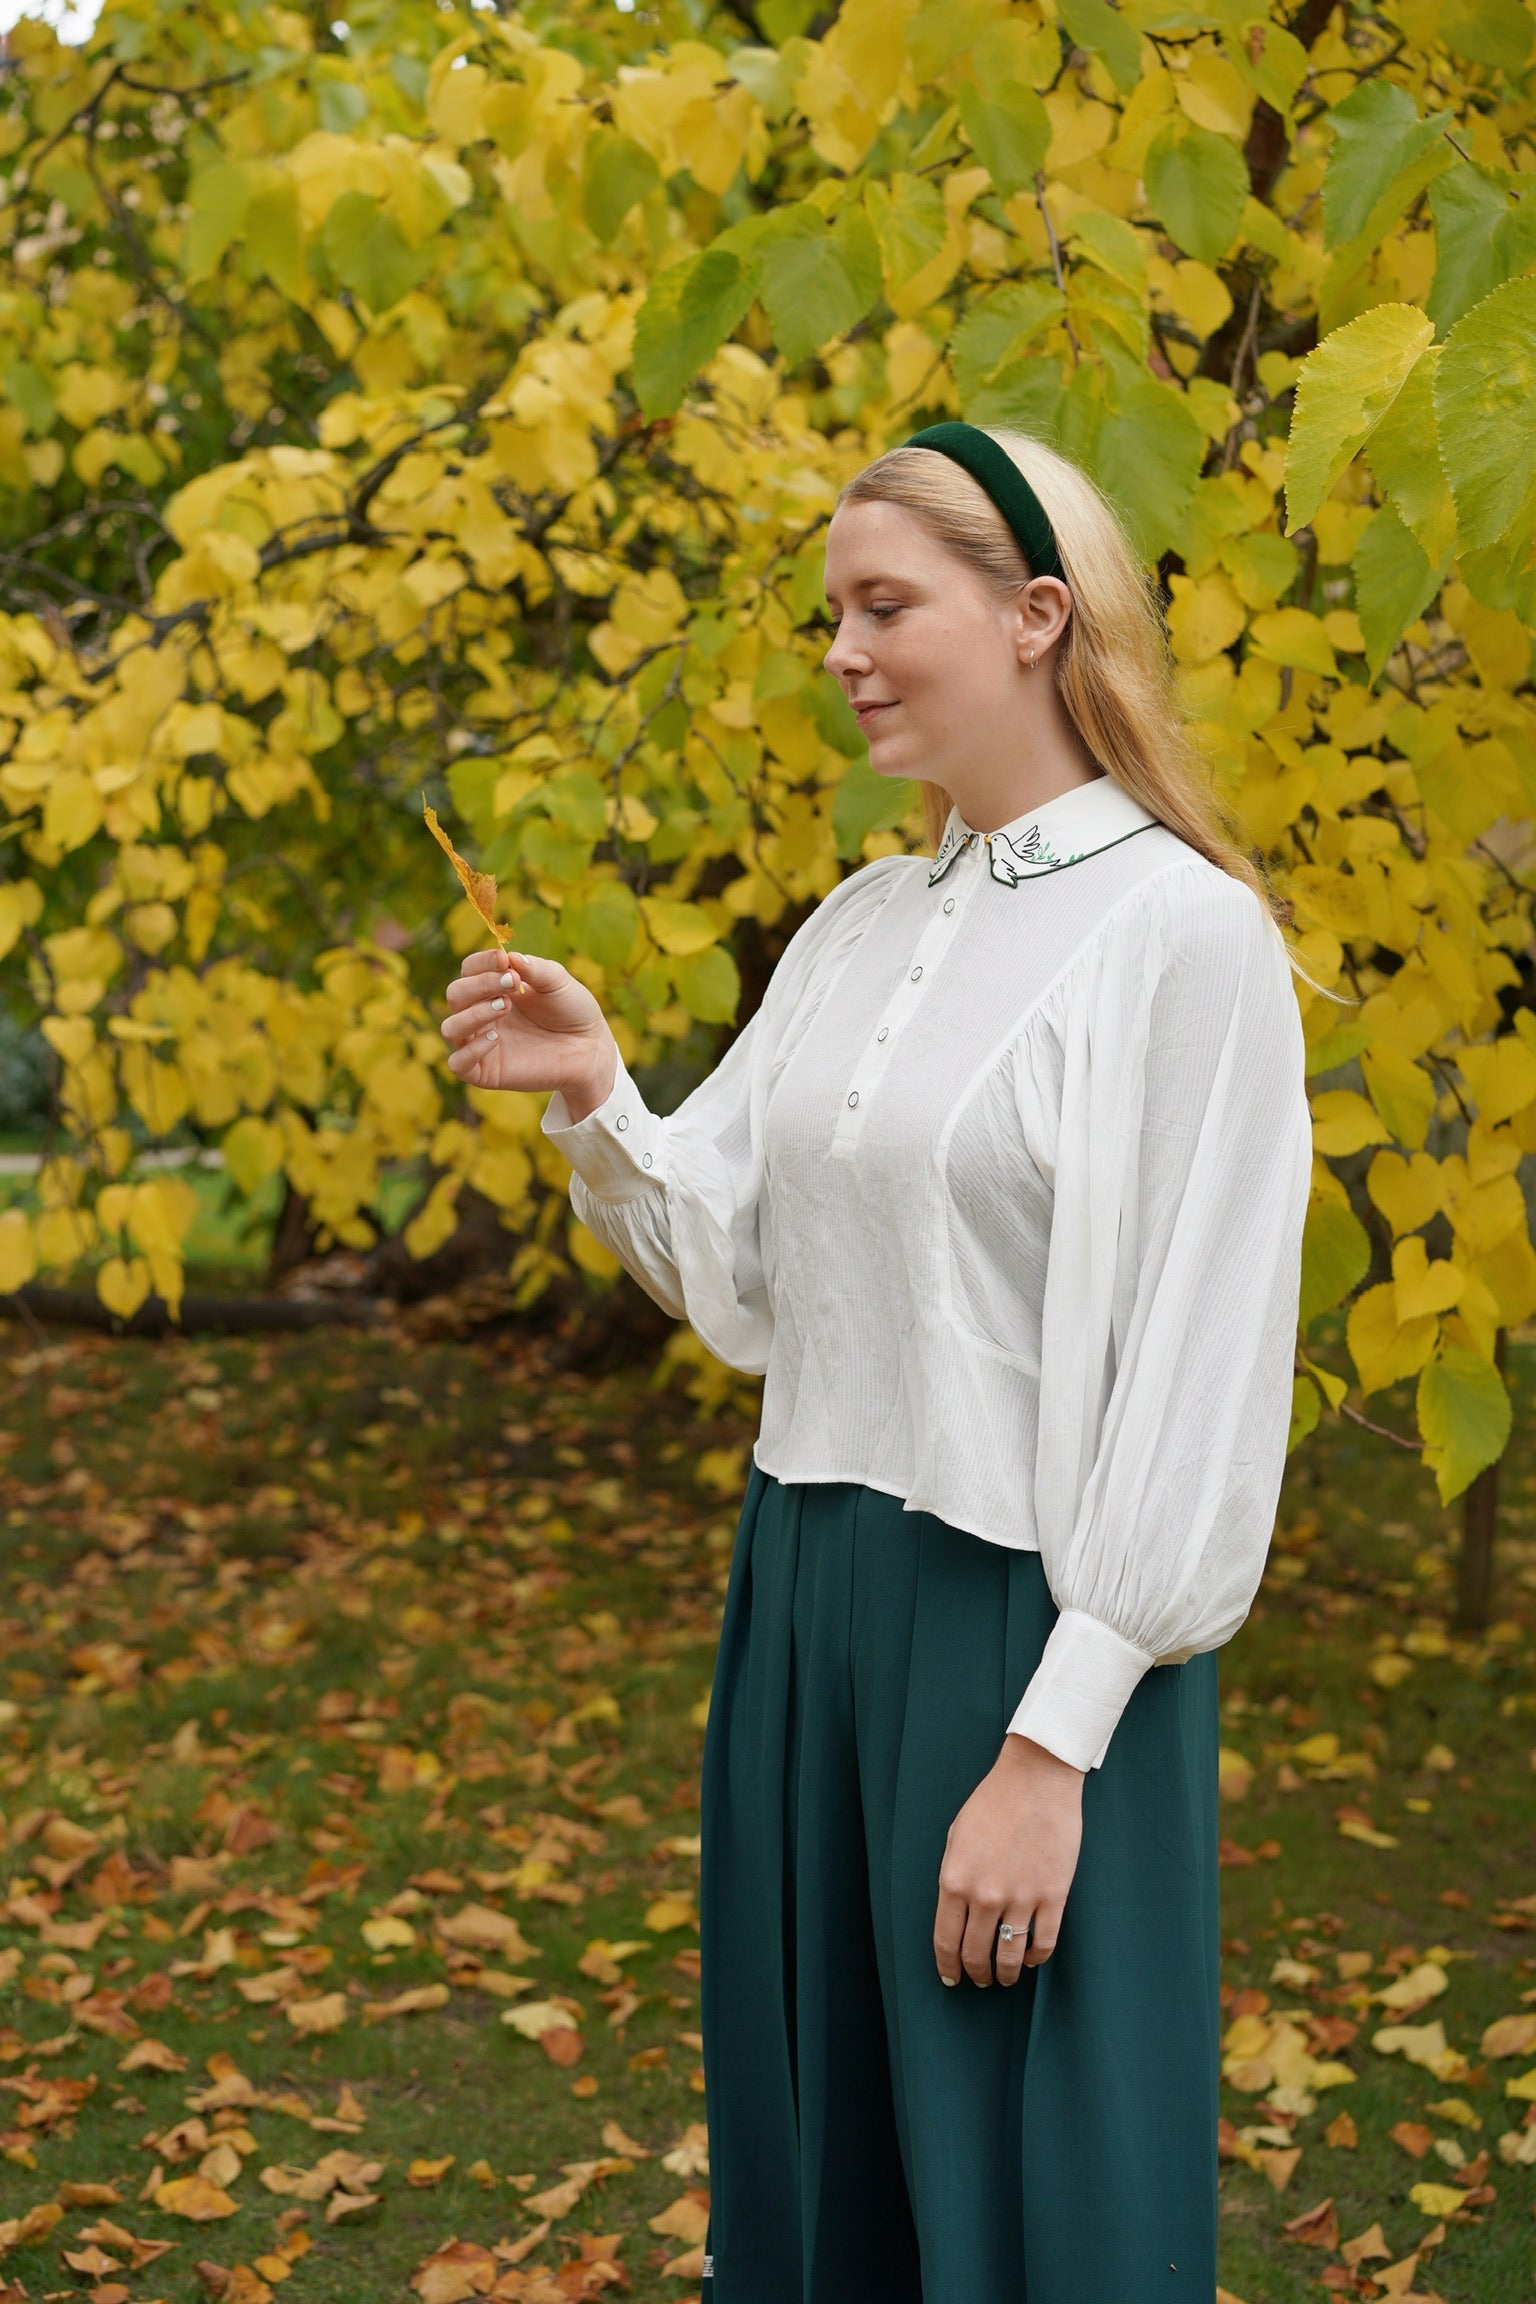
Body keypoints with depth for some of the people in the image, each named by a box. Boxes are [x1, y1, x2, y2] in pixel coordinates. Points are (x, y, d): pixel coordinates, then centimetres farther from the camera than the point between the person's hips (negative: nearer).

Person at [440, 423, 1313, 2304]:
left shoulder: (1184, 937, -13)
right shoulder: (858, 925, 9)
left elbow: (1197, 1374, -15)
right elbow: (741, 1265, 10)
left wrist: (1051, 1748, -17)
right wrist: (594, 1099, -8)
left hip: (1023, 1619, -7)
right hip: (808, 1583, 7)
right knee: (808, 2131, 18)